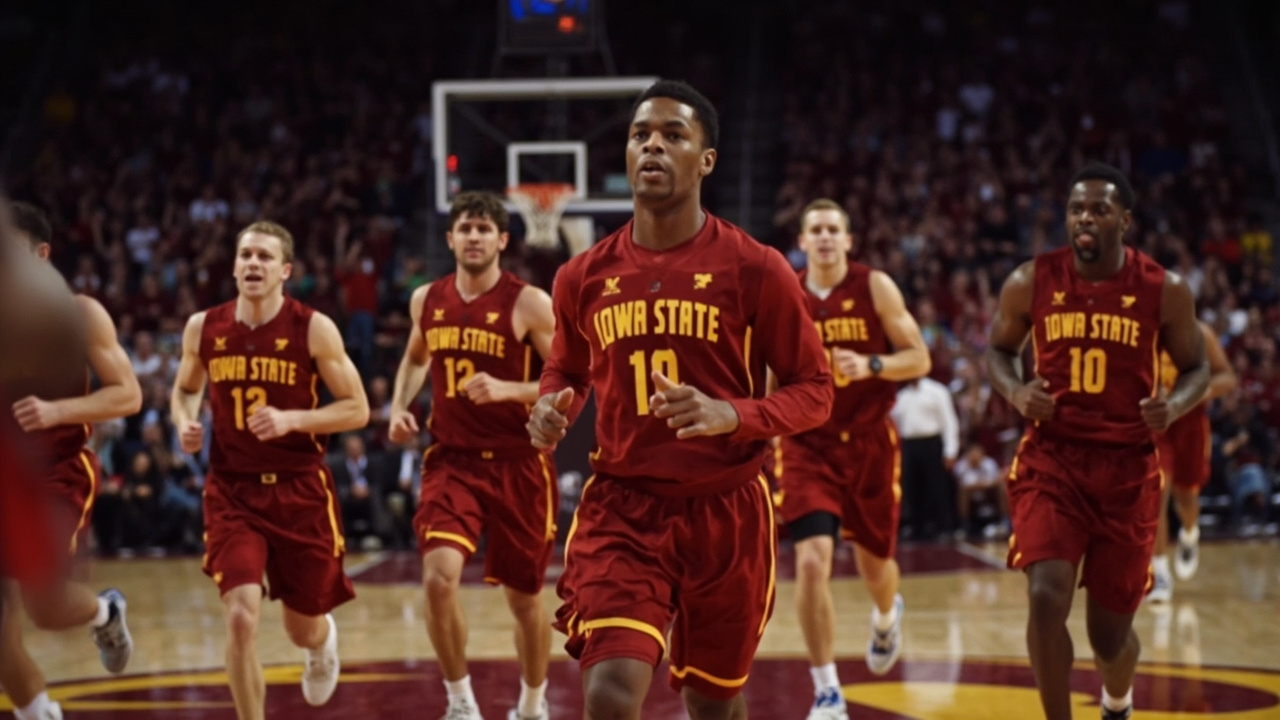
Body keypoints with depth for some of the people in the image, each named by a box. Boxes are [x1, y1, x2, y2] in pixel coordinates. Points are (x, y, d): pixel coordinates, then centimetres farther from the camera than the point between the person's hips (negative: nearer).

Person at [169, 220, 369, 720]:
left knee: (303, 629, 13)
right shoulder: (203, 328, -1)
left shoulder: (314, 329, -9)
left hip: (301, 490, -1)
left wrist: (291, 420, -21)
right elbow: (185, 389, 18)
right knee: (241, 616, -18)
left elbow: (357, 410, -7)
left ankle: (323, 642, 53)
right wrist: (185, 422, -5)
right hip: (232, 491, 1)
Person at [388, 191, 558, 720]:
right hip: (452, 459, 2)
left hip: (518, 463, -2)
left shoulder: (529, 304, -11)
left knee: (524, 597, 10)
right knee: (439, 576, -19)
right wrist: (400, 406, 8)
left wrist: (507, 390, -25)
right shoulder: (427, 300, 4)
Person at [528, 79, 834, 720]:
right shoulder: (584, 277, 3)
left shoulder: (756, 270, -6)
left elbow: (814, 391, -3)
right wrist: (551, 410, -3)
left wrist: (732, 416, -22)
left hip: (725, 510, 0)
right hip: (622, 505, 1)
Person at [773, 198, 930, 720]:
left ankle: (886, 616, 55)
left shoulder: (875, 287, -5)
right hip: (808, 444, 0)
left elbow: (919, 359, -5)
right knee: (812, 560, -18)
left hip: (869, 442, 0)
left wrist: (871, 365, -21)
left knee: (874, 563, 15)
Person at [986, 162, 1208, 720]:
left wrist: (1174, 405, -15)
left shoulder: (1163, 291, -5)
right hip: (1051, 459, 0)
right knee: (1046, 599, -22)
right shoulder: (1030, 282, -4)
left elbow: (1196, 367, 7)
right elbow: (998, 348, 11)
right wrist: (1015, 392, -10)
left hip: (1127, 469, 0)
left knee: (1110, 629, 9)